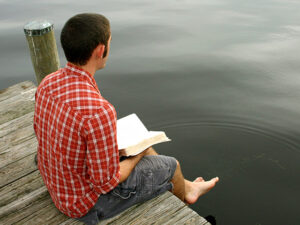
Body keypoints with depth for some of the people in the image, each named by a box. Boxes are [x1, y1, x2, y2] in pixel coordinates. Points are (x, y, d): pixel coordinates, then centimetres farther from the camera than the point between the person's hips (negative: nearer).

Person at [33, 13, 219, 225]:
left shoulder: (49, 83, -12)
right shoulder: (99, 111, -39)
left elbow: (42, 132, 5)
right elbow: (106, 182, -29)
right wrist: (137, 156, -9)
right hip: (89, 203, -7)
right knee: (171, 166, 13)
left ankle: (188, 188, 48)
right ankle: (182, 195, 51)